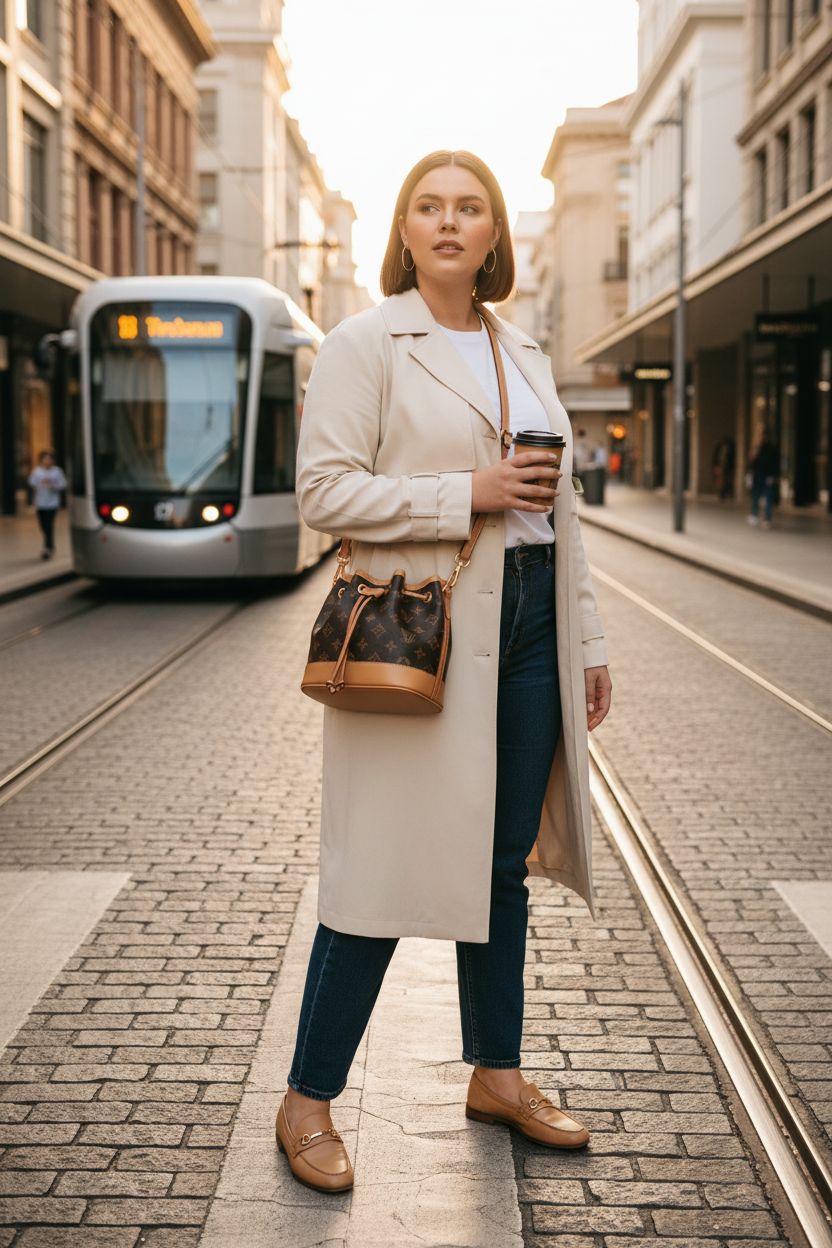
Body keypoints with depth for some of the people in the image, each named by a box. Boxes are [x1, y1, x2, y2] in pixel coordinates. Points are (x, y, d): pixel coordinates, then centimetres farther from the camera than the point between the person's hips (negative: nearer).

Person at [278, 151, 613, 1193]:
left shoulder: (524, 354, 15)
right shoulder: (363, 344, -3)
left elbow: (558, 507, 17)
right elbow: (324, 489, -12)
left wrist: (588, 643, 13)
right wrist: (469, 493, -17)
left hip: (528, 624, 6)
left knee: (505, 860, 13)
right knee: (388, 868, -3)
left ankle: (495, 1075, 28)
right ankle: (307, 1100, 12)